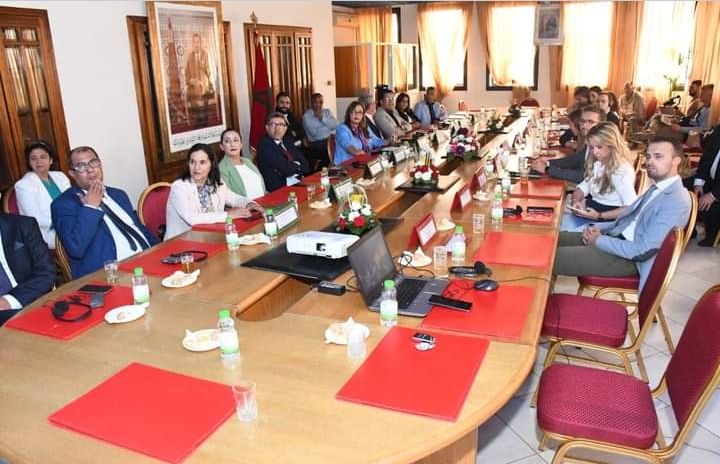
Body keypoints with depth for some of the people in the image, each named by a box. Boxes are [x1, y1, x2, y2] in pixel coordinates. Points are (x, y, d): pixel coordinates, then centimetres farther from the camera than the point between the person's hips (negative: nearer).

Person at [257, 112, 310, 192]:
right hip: (279, 188, -8)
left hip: (299, 181, 8)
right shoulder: (265, 145, -10)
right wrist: (297, 166, 2)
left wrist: (292, 166, -10)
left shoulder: (287, 140, 15)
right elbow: (285, 169, -17)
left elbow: (305, 165, 8)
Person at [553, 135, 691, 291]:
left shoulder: (677, 202, -18)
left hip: (629, 258, -9)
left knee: (552, 257, -18)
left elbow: (642, 251, -24)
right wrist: (599, 227, 1)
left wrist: (599, 240, -14)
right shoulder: (657, 188, 12)